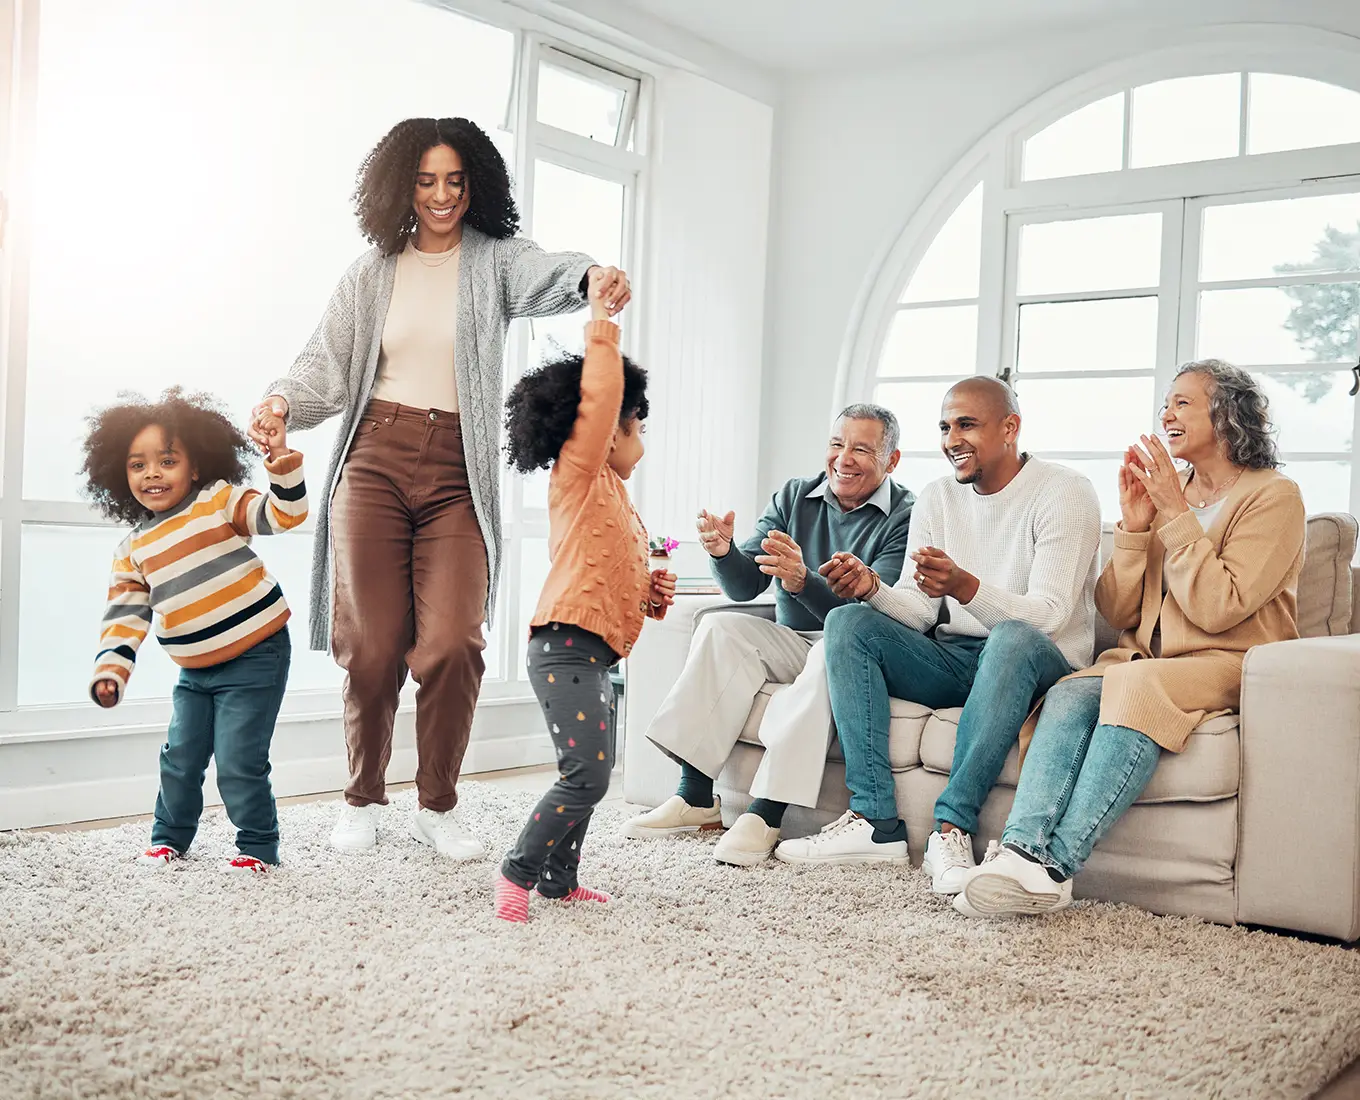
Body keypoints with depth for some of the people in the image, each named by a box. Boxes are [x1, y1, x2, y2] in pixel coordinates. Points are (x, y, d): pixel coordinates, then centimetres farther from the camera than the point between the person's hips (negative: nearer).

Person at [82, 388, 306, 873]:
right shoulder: (133, 550, 7)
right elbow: (126, 615, 6)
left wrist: (283, 464, -33)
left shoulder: (218, 500, -6)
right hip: (194, 670, 6)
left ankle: (259, 846, 11)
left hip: (256, 656, -6)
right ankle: (170, 836, 35)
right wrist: (110, 671, -4)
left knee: (238, 762, -7)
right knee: (179, 758, 12)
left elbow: (283, 514, -17)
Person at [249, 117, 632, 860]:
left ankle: (438, 807, 10)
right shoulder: (373, 272, 13)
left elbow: (542, 274, -15)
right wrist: (284, 401, -14)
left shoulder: (493, 261, 8)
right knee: (372, 645, -3)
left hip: (456, 472, -1)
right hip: (376, 459, 1)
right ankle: (363, 799, 19)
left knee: (452, 644, -10)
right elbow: (328, 361, 8)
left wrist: (589, 277, -38)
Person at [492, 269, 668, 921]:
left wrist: (651, 595, 12)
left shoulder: (616, 500, 23)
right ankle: (517, 874, -5)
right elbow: (600, 390, -16)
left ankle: (558, 879, 22)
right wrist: (601, 318, -9)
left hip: (594, 655, 10)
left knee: (590, 774, 13)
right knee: (586, 776, -15)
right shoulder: (578, 473, -4)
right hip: (567, 647, -10)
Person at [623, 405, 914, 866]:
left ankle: (767, 813, -38)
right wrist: (723, 552, -23)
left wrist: (801, 580, -40)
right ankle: (696, 798, -22)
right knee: (720, 626, -19)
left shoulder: (904, 517, -10)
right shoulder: (793, 497, 6)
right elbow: (744, 586, 0)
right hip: (791, 642, 5)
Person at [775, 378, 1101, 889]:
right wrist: (874, 588, -18)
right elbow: (920, 615, 4)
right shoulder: (936, 498, 10)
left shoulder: (1064, 493, -9)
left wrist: (966, 587, -39)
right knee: (848, 623, -16)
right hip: (951, 660, 6)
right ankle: (876, 822, -24)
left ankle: (953, 826, -34)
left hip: (1041, 664, -5)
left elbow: (1046, 616, -21)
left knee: (1013, 638, -38)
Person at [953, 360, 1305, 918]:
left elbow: (1218, 609, -14)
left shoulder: (1273, 496, 0)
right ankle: (1021, 849, -44)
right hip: (1145, 658, 5)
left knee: (1139, 684, -36)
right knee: (1069, 696, -27)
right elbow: (1116, 612, 10)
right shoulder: (1164, 490, 18)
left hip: (1229, 666, -5)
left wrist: (1176, 514, -12)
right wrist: (1134, 526, -2)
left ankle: (1056, 862, -41)